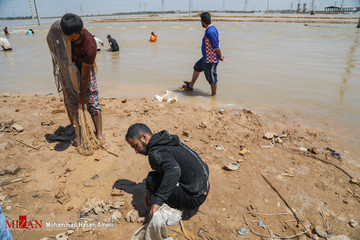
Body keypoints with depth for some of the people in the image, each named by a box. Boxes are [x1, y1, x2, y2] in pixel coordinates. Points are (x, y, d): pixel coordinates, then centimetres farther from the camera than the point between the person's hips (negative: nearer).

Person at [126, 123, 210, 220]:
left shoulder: (155, 153, -22)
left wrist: (157, 201, -35)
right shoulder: (165, 140, 8)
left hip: (196, 196, -9)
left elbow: (174, 170, -41)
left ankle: (189, 207, 0)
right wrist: (149, 190, 8)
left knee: (151, 180, -12)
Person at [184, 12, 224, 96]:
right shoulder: (212, 28, 7)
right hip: (206, 58, 11)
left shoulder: (210, 32, -25)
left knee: (212, 78, 4)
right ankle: (190, 86, 45)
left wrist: (220, 56, -10)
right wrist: (220, 55, 12)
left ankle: (214, 95, 21)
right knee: (197, 67, 27)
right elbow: (217, 42, 12)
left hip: (211, 60, -11)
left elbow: (216, 47, -24)